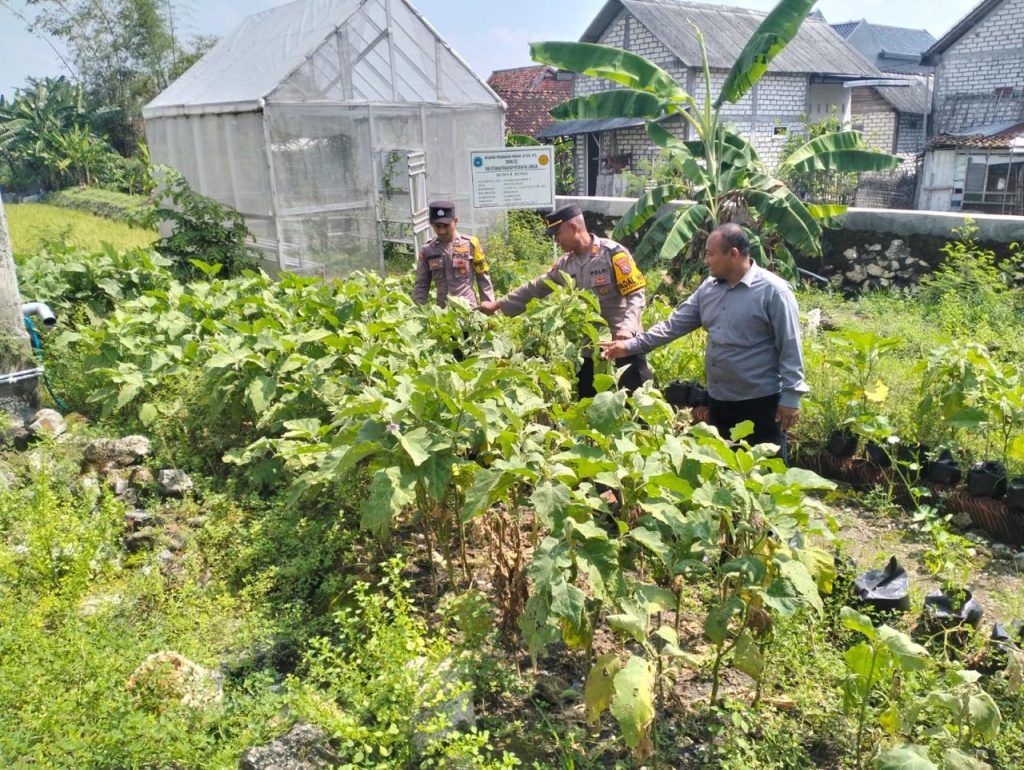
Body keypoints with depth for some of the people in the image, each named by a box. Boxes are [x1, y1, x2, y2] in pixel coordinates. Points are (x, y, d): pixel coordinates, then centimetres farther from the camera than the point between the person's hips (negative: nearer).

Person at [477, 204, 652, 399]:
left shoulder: (612, 253, -12)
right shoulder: (564, 265, 8)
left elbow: (636, 295, -15)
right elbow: (535, 289, 14)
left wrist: (627, 327, -30)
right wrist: (498, 304, 11)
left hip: (622, 345, -6)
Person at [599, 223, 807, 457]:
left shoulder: (773, 290, -13)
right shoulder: (709, 288, 8)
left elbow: (790, 348, -13)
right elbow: (675, 324, 9)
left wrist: (790, 397, -15)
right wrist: (631, 345, 4)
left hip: (761, 402, -7)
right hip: (718, 401, 7)